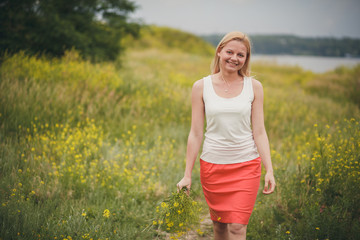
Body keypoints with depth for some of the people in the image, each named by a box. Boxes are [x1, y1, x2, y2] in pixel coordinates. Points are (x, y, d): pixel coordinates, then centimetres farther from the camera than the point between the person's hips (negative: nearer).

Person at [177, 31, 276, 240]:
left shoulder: (254, 87, 0)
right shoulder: (201, 87, -1)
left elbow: (259, 132, 0)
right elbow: (196, 133, 1)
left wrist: (270, 170, -7)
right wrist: (187, 175, 1)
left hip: (246, 166, -1)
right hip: (213, 165, 1)